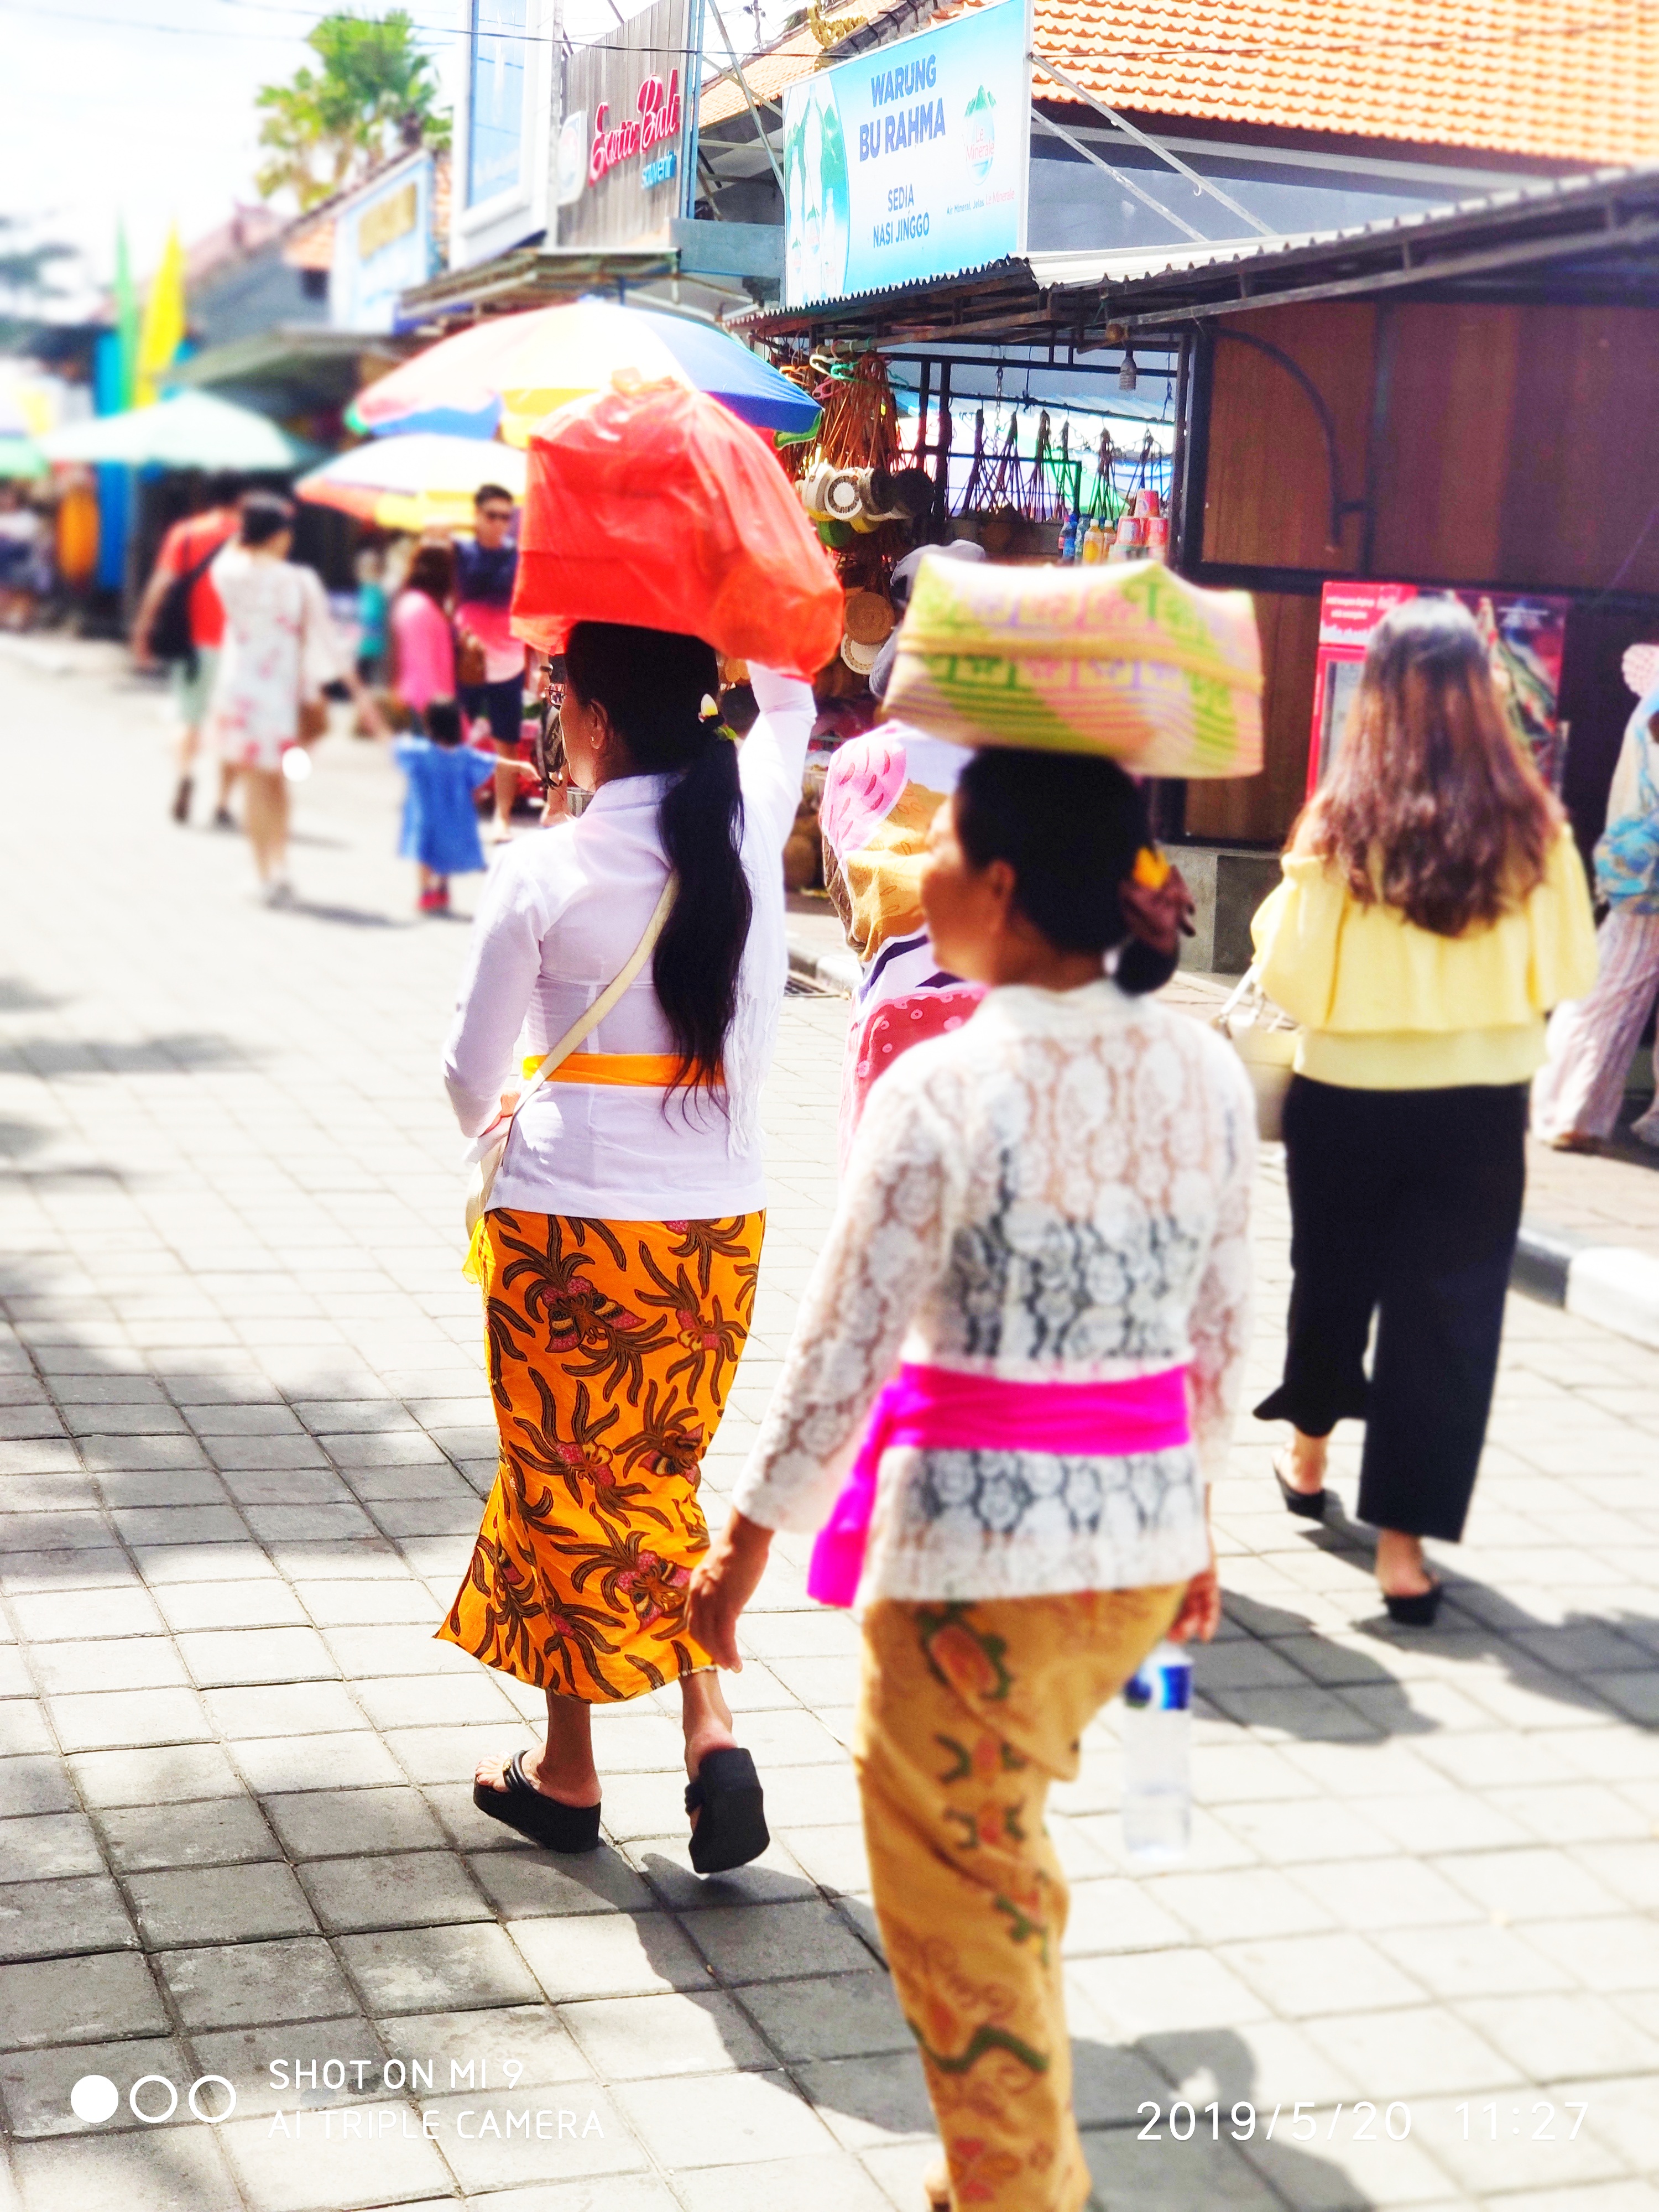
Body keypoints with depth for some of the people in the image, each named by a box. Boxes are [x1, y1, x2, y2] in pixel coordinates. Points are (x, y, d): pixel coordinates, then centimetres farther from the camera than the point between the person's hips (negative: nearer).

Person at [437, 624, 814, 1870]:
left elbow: (472, 1074, -1)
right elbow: (789, 710, 21)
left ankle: (567, 1771, 24)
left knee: (565, 1483, 12)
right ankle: (710, 1725, 4)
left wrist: (492, 1127, 20)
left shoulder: (544, 873, -13)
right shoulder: (749, 830, -3)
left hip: (568, 1220, -4)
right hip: (718, 1218, 4)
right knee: (658, 1474, 20)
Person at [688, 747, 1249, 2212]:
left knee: (960, 1898, 13)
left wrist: (743, 1553, -2)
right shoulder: (1208, 1074, -2)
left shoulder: (943, 1089, -19)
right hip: (1145, 1542, 7)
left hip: (973, 1553, -6)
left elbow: (839, 1357, -14)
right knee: (1002, 1857, 27)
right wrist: (1194, 1528, 19)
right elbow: (1221, 1339, 6)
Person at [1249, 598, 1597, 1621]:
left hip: (1349, 1095, 0)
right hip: (1482, 1101, 0)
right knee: (1447, 1306, 6)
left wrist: (1279, 917, 8)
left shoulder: (1342, 828, -14)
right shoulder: (1531, 831, -9)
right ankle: (1404, 1541, 6)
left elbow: (1292, 977, -11)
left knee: (1333, 1278, 22)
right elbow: (1569, 970, 0)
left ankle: (1310, 1452, 43)